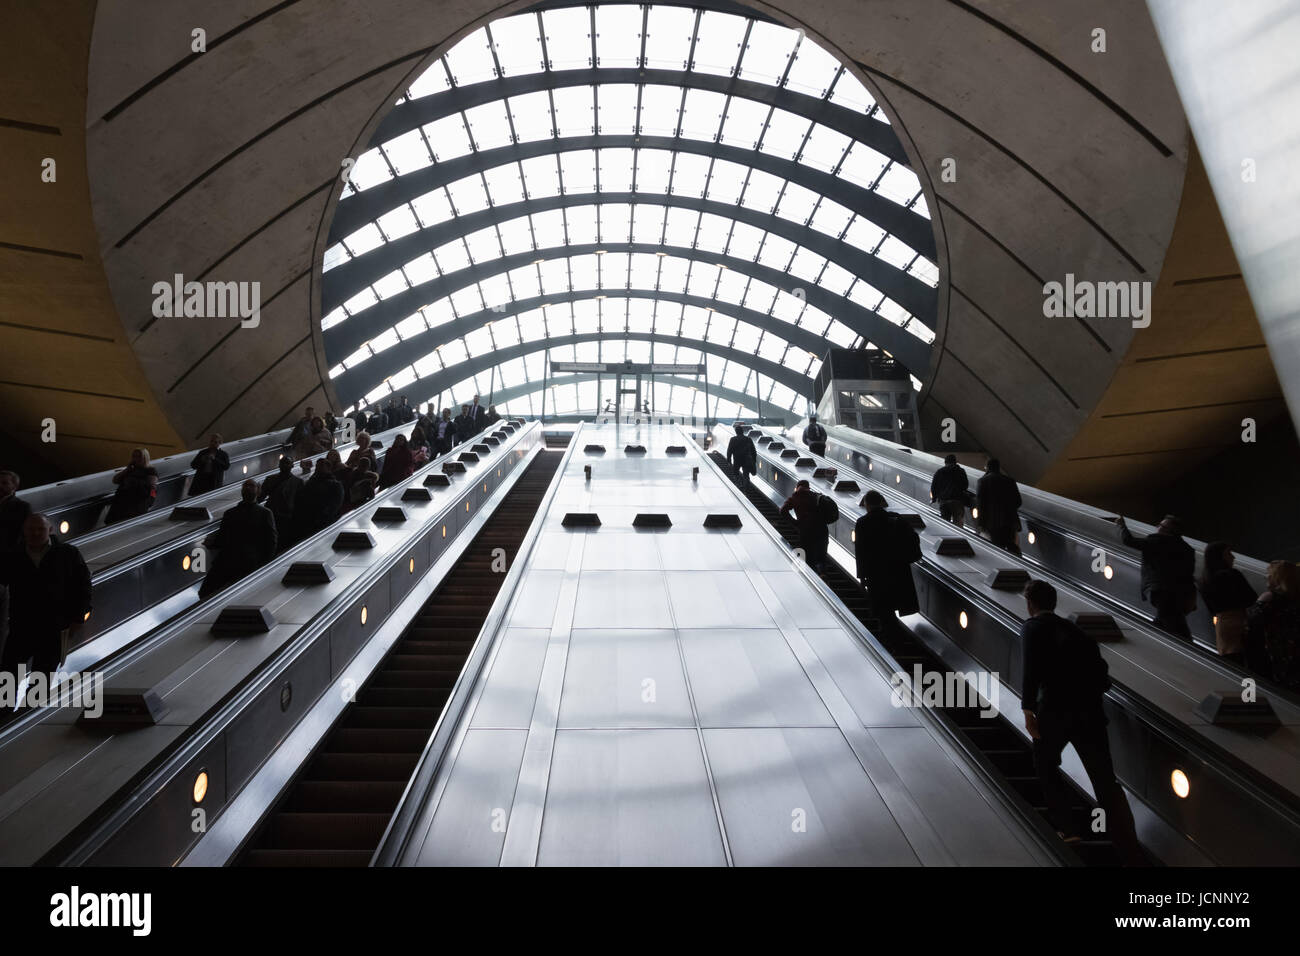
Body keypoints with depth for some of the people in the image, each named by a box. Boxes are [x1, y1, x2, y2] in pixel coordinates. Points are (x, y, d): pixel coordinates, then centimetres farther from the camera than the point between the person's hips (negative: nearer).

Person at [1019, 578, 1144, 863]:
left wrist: (1028, 710, -14)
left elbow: (1030, 668, -11)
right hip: (1090, 709, 5)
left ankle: (1066, 826, 23)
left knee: (1045, 766, 23)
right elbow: (1099, 666, 18)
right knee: (1106, 783, 2)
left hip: (1055, 709, -4)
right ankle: (1132, 855, -6)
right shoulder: (1070, 627, 23)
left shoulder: (1032, 627, 5)